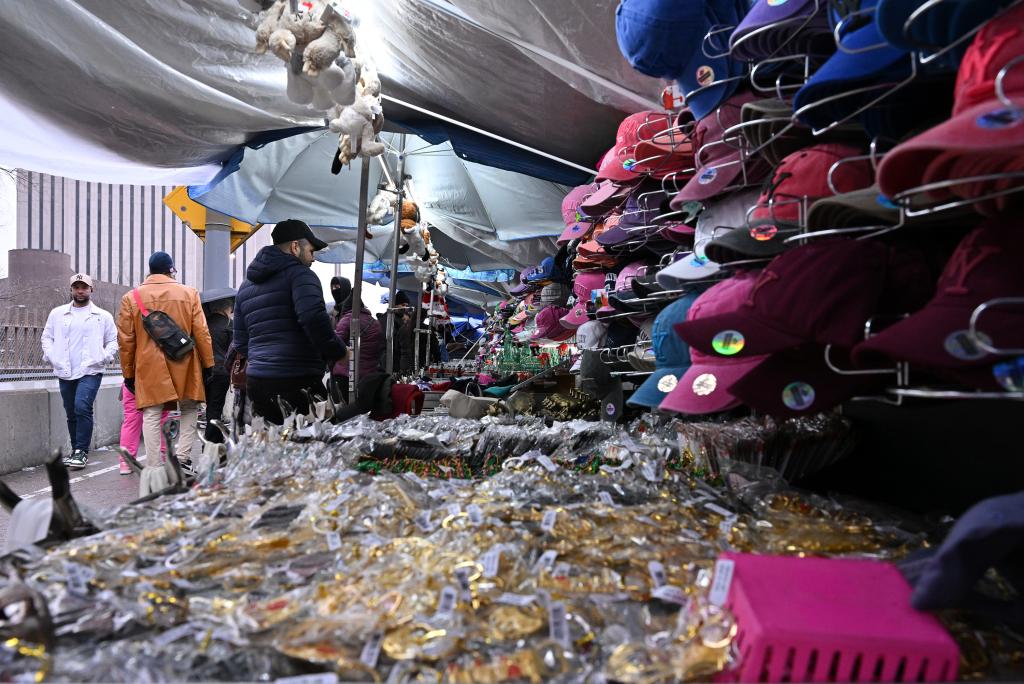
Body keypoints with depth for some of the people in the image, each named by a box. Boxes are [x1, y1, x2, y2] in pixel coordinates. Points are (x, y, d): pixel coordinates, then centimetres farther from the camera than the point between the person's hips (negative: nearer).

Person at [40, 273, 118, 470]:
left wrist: (103, 357, -8)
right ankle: (76, 450, 22)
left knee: (82, 407, -19)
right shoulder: (57, 313, 10)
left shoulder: (103, 316, 4)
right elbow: (47, 337, 15)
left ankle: (81, 451, -11)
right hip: (65, 372, 4)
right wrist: (50, 356, 0)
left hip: (91, 371, -4)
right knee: (71, 414, 11)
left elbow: (113, 340, 6)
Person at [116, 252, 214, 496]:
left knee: (151, 416, 4)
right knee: (189, 410, 15)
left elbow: (125, 340, 5)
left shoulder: (131, 298, 4)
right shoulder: (188, 293, 1)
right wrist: (207, 363, 6)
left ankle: (154, 469, 4)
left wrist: (128, 373, 13)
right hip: (183, 366, 0)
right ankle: (182, 459, 6)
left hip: (149, 368, 1)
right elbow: (201, 333, -1)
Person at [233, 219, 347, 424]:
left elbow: (241, 343, 22)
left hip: (256, 380, 8)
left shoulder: (246, 286, 21)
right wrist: (337, 352, -10)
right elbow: (313, 318, -22)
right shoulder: (300, 274, -5)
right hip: (297, 380, -8)